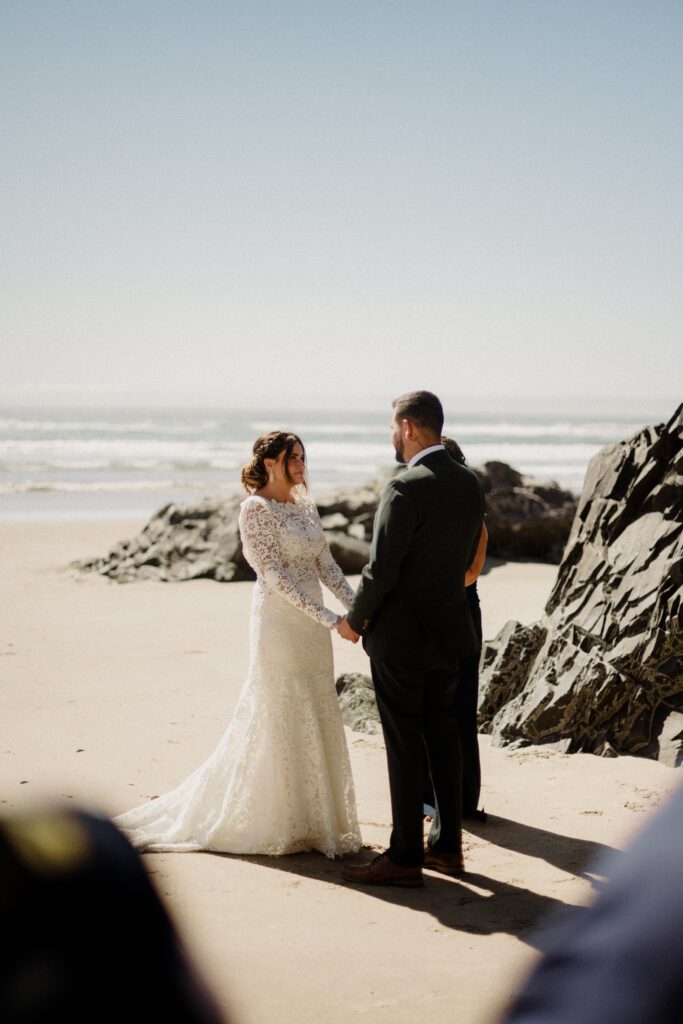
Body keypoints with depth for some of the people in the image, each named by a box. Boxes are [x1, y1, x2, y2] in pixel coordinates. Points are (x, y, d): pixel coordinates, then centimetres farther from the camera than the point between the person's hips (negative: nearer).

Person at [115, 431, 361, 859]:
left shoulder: (305, 506, 12)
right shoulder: (256, 508, -11)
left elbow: (326, 565, 11)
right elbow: (274, 574, -18)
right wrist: (327, 617, -22)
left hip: (312, 624, 8)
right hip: (279, 621, -8)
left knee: (315, 720, 11)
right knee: (282, 720, -1)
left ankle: (308, 818, 21)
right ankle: (277, 823, 10)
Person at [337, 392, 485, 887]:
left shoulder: (406, 488, -20)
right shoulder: (470, 484, 5)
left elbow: (381, 568, -19)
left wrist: (354, 621, -4)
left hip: (400, 636, -8)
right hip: (448, 628, 8)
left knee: (404, 745, -1)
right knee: (443, 737, 15)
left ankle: (405, 856, 5)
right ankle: (447, 845, 23)